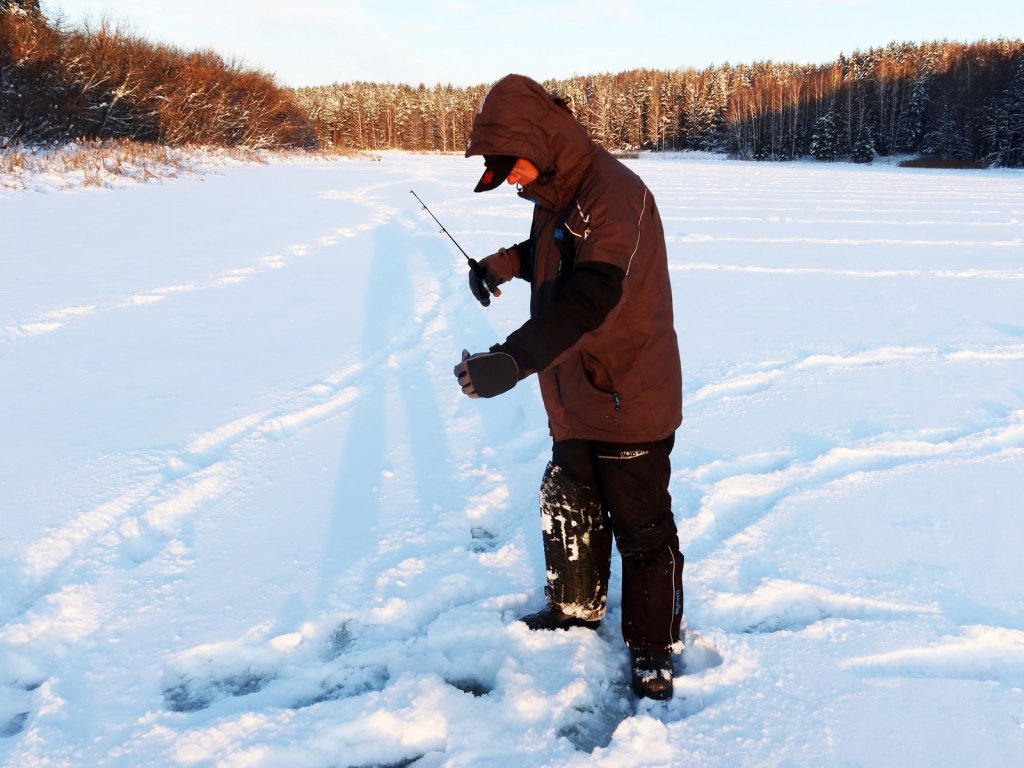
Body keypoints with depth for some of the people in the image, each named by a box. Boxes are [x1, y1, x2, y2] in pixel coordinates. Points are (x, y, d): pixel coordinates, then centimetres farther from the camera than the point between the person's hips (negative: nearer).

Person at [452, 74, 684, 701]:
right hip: (575, 396, 10)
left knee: (642, 528, 5)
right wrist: (507, 262, 3)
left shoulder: (614, 192, -24)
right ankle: (576, 608, 44)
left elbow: (593, 293, -39)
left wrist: (512, 361, -50)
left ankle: (653, 645, 22)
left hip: (630, 400, -9)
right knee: (568, 508, 23)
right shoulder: (555, 195, 7)